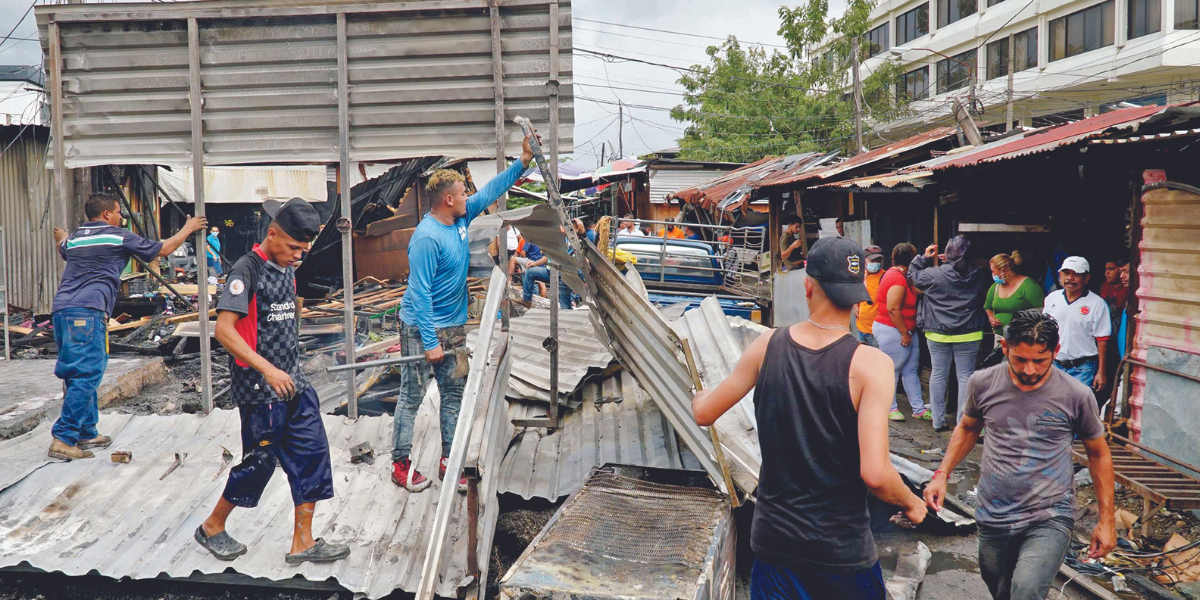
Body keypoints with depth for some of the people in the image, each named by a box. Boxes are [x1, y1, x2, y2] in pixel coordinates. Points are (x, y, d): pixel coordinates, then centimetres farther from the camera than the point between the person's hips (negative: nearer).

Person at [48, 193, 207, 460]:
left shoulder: (74, 238, 23)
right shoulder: (120, 237, 3)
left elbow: (63, 250, 49)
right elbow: (162, 249, 11)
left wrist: (61, 237, 73)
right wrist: (188, 228, 26)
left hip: (60, 309, 8)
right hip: (87, 310, -8)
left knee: (77, 375, 15)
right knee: (86, 375, -10)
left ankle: (86, 433, 22)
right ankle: (63, 440, -16)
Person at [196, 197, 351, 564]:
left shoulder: (286, 270, 12)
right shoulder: (247, 270, -13)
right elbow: (223, 330, -22)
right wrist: (267, 369, -26)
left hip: (293, 383, 8)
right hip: (260, 389, -8)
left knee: (312, 454, 4)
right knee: (260, 461, 2)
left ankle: (303, 543, 11)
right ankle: (212, 527, 26)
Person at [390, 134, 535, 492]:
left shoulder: (461, 219, 2)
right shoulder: (427, 238, -22)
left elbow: (492, 190, 14)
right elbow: (420, 293, -23)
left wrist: (524, 161, 9)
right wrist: (430, 342, -23)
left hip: (453, 326, 9)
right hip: (422, 328, -9)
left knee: (454, 393, 11)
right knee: (412, 396, 1)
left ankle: (449, 460, 20)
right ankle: (400, 465, 12)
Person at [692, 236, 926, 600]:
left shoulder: (767, 345, -7)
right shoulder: (870, 364, -18)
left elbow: (704, 413, 3)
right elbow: (875, 473, -22)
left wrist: (700, 397, 26)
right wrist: (911, 504, -2)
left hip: (773, 540, 2)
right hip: (842, 549, -2)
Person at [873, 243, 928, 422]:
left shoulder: (898, 275, 12)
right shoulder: (898, 279, -20)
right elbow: (893, 309, -24)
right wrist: (904, 333, -19)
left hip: (907, 331, 10)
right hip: (892, 331, -10)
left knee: (911, 370, 11)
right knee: (892, 371, 2)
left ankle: (918, 409, 16)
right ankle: (890, 408, 14)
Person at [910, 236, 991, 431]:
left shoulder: (935, 274, -8)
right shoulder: (980, 275, -3)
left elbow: (913, 275, 7)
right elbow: (985, 296, 12)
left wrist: (924, 257, 14)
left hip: (938, 334, 0)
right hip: (969, 335, 0)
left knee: (938, 375, 10)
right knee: (965, 377, 5)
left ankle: (938, 421, 15)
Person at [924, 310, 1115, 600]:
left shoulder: (1076, 396, -7)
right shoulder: (983, 383, -2)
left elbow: (1098, 454, 7)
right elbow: (968, 428, 17)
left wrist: (1107, 520, 8)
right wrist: (942, 474, 5)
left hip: (1050, 519, -3)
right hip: (993, 519, 3)